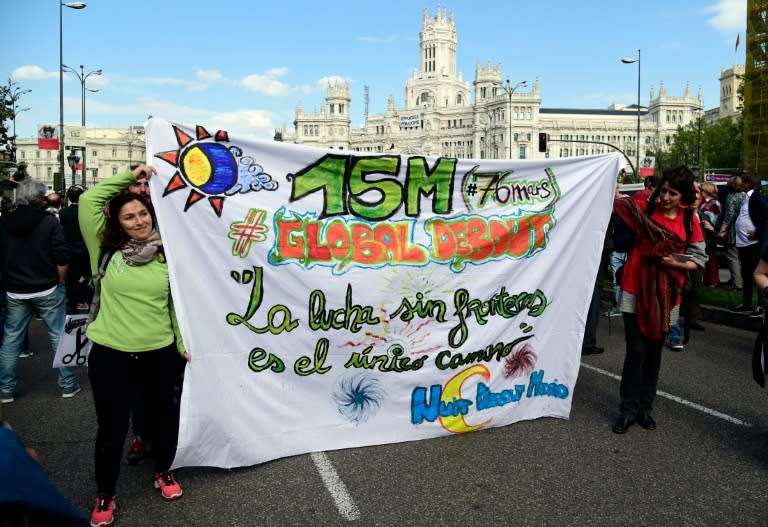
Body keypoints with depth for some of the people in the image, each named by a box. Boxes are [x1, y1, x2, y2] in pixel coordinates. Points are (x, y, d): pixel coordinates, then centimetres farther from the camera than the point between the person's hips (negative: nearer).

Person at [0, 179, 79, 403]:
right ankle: (68, 384, 10)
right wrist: (61, 283, 1)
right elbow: (61, 259, -13)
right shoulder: (49, 221, -10)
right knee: (58, 336, 5)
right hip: (47, 290, -3)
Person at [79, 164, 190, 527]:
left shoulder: (168, 255, -1)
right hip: (110, 355, -1)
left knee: (163, 416, 17)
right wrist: (130, 176, -7)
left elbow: (178, 302, 4)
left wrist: (184, 342, 0)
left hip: (160, 353, 1)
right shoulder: (106, 250, -3)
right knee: (112, 426, 8)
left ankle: (164, 472, 43)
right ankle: (105, 494, 30)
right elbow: (88, 200, -9)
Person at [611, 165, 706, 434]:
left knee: (654, 351, 11)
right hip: (636, 290, -2)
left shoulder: (690, 220, 2)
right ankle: (628, 409, 9)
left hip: (665, 294, 2)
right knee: (636, 351, -4)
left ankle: (645, 407, 24)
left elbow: (699, 257, 5)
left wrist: (678, 264, -11)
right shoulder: (645, 209, -2)